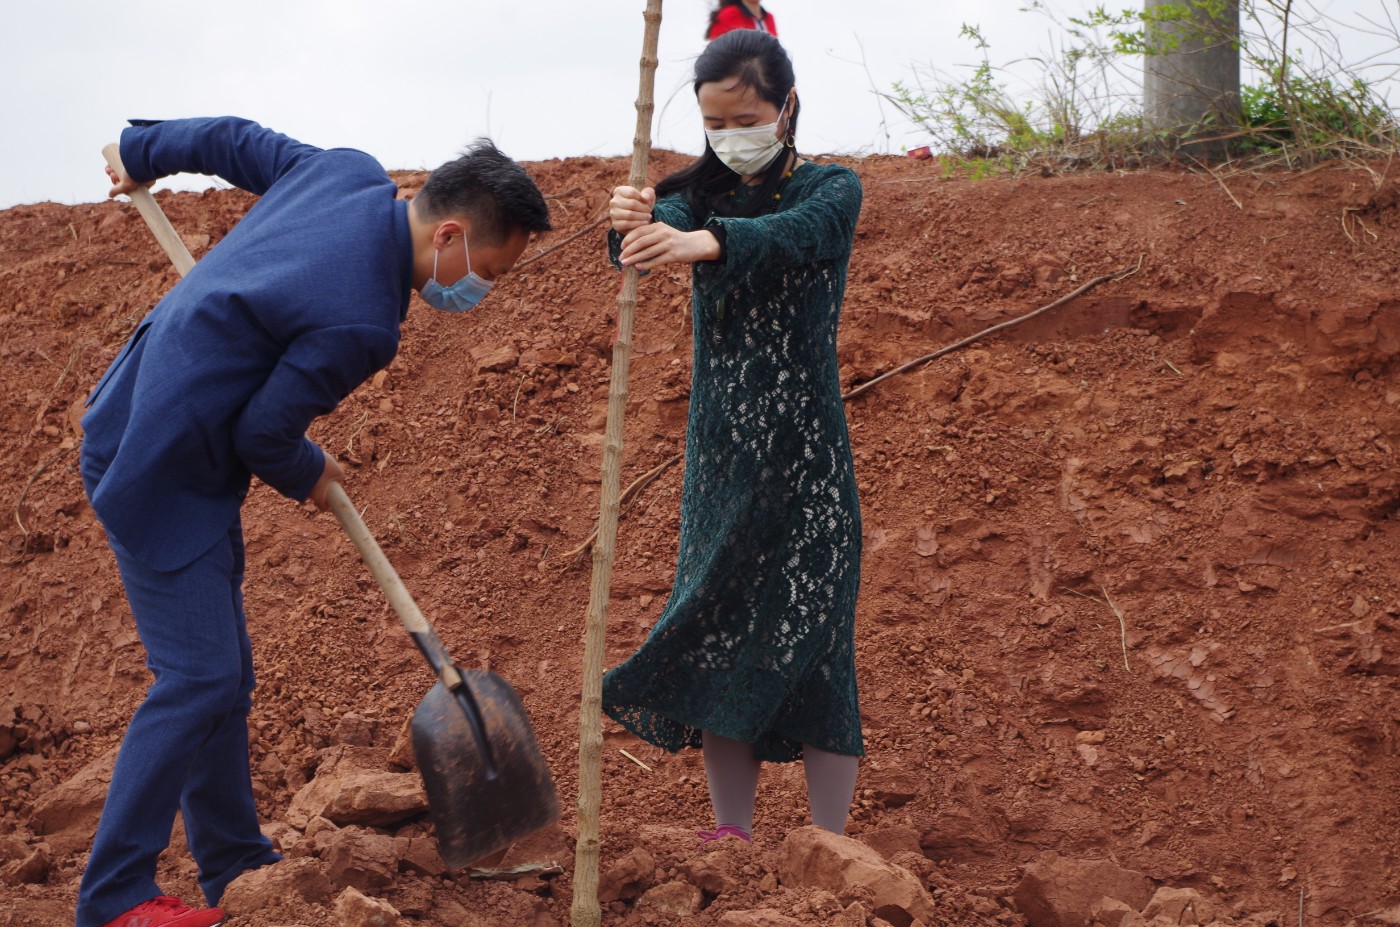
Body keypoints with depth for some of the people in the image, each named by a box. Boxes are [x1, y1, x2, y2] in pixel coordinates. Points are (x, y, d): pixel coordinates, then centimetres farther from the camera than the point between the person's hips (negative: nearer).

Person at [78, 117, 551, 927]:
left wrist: (143, 153, 30)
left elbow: (234, 140, 13)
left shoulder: (350, 175, -3)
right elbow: (263, 433, -18)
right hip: (162, 472, -10)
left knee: (222, 676, 14)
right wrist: (308, 476, 4)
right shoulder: (361, 321, -28)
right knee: (197, 678, -10)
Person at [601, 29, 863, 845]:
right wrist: (634, 224, -39)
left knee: (808, 630, -7)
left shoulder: (833, 189, -4)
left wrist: (700, 241, -47)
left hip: (804, 443, -4)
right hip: (719, 442, 5)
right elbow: (661, 231, -13)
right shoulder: (703, 193, 9)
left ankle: (830, 837, 0)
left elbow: (792, 235, -27)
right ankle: (732, 832, 13)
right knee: (713, 629, 4)